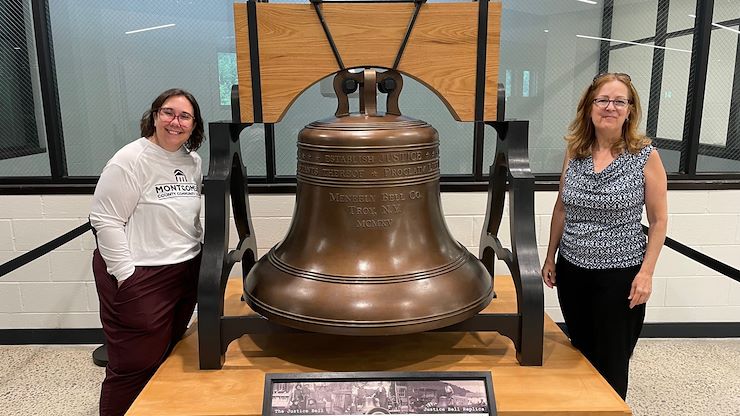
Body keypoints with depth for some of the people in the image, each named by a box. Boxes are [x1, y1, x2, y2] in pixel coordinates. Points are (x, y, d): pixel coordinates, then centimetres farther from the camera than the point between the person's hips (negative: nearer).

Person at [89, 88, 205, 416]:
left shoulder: (193, 162, 8)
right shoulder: (131, 160, -13)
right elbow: (105, 221, -15)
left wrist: (199, 251, 16)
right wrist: (126, 276, -16)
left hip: (186, 274, 7)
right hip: (139, 278, -7)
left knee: (168, 358, 19)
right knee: (134, 368, 2)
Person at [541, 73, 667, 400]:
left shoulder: (646, 156, -8)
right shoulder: (574, 153, 2)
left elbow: (659, 220, -4)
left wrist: (646, 273, -10)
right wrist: (550, 257, 11)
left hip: (620, 275, -3)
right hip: (572, 271, 4)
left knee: (611, 364, 9)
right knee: (580, 355, 18)